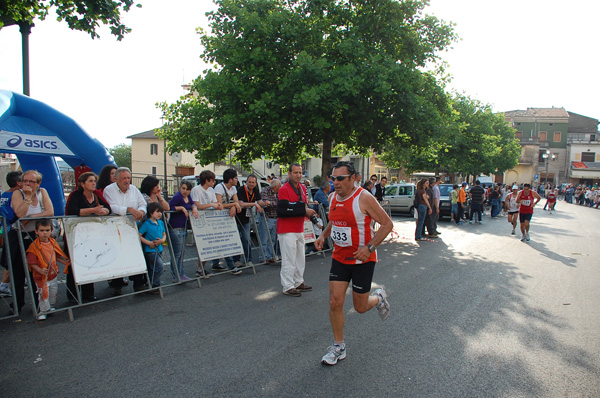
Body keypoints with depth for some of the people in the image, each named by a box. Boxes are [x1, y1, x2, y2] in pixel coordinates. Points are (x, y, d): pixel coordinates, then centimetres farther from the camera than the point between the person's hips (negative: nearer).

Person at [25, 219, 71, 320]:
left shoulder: (53, 243, 1)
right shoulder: (34, 246, -16)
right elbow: (31, 262, -18)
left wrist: (65, 262, 3)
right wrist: (40, 270, -30)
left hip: (53, 275, 6)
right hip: (41, 277, -6)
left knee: (53, 293, 18)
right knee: (43, 294, -3)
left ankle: (51, 307, 38)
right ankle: (43, 311, 15)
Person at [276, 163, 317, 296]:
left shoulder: (303, 188, 11)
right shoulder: (284, 190, -15)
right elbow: (282, 211, -24)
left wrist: (308, 210, -5)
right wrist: (304, 211, -23)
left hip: (299, 229, 8)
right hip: (287, 231, -8)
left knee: (300, 258, 17)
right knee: (289, 259, -4)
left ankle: (299, 282, 31)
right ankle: (288, 287, 7)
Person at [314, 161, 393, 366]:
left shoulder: (364, 198, -19)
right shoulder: (333, 197, 2)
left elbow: (387, 224, -15)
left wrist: (370, 247, -23)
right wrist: (323, 235, 2)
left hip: (362, 259, -5)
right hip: (339, 257, 5)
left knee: (360, 307, 6)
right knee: (335, 302, -1)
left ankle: (379, 297, 41)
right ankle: (338, 347, 17)